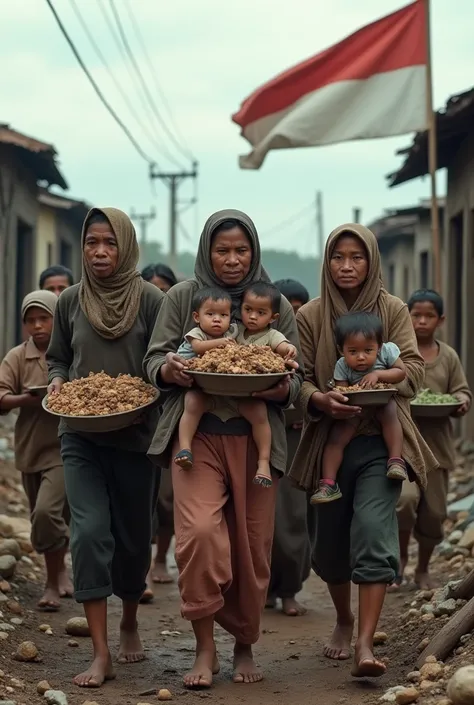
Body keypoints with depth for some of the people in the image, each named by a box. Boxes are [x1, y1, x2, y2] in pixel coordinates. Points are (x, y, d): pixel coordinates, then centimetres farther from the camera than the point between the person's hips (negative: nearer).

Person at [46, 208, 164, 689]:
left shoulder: (150, 299, -4)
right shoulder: (70, 301, 4)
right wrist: (57, 381, -5)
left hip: (136, 435, -1)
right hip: (81, 436, 1)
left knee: (133, 537, 11)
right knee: (90, 533, -12)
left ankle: (129, 623, 38)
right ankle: (100, 654, -10)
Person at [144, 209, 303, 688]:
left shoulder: (276, 305, 9)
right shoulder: (182, 297, 6)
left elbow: (296, 379, 9)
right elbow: (153, 361, 6)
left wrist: (280, 388, -14)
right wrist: (171, 370, -17)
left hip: (256, 438, 2)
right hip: (197, 433, -1)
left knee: (252, 546, 4)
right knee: (199, 531, -21)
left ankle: (244, 647, 25)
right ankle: (205, 648, -7)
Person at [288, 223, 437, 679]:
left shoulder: (393, 310, 2)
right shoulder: (309, 316, 3)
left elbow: (413, 369, -5)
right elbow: (300, 380, 0)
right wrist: (320, 400, -23)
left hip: (380, 440, -2)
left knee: (374, 534, -17)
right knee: (329, 542, 10)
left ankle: (365, 644, -19)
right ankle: (344, 620, 36)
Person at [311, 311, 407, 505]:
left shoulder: (387, 351, -16)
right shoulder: (342, 366, -15)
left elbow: (402, 372, -14)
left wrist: (378, 374, -28)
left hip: (382, 402, -1)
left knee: (389, 412, -34)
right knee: (336, 437, -16)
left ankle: (396, 460, -33)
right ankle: (328, 484, -14)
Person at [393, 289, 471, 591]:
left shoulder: (449, 357, 8)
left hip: (437, 442, 4)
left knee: (434, 511, 8)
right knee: (405, 497, -23)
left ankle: (423, 569, 29)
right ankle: (400, 555, 4)